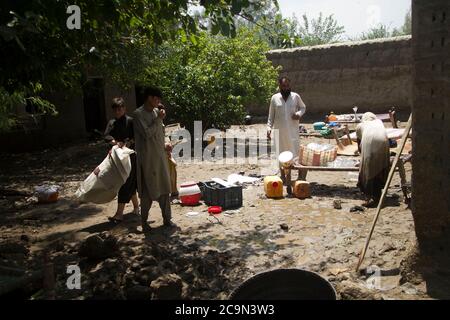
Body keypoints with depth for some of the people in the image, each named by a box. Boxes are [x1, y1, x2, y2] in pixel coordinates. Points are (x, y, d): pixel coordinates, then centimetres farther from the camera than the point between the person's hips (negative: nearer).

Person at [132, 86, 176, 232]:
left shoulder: (156, 111, 10)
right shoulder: (138, 114, -11)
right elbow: (147, 133, -20)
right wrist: (159, 119, -14)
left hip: (160, 156, 7)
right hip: (147, 158, -7)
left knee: (165, 188, 9)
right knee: (148, 190, 0)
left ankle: (167, 218, 19)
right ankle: (144, 221, 13)